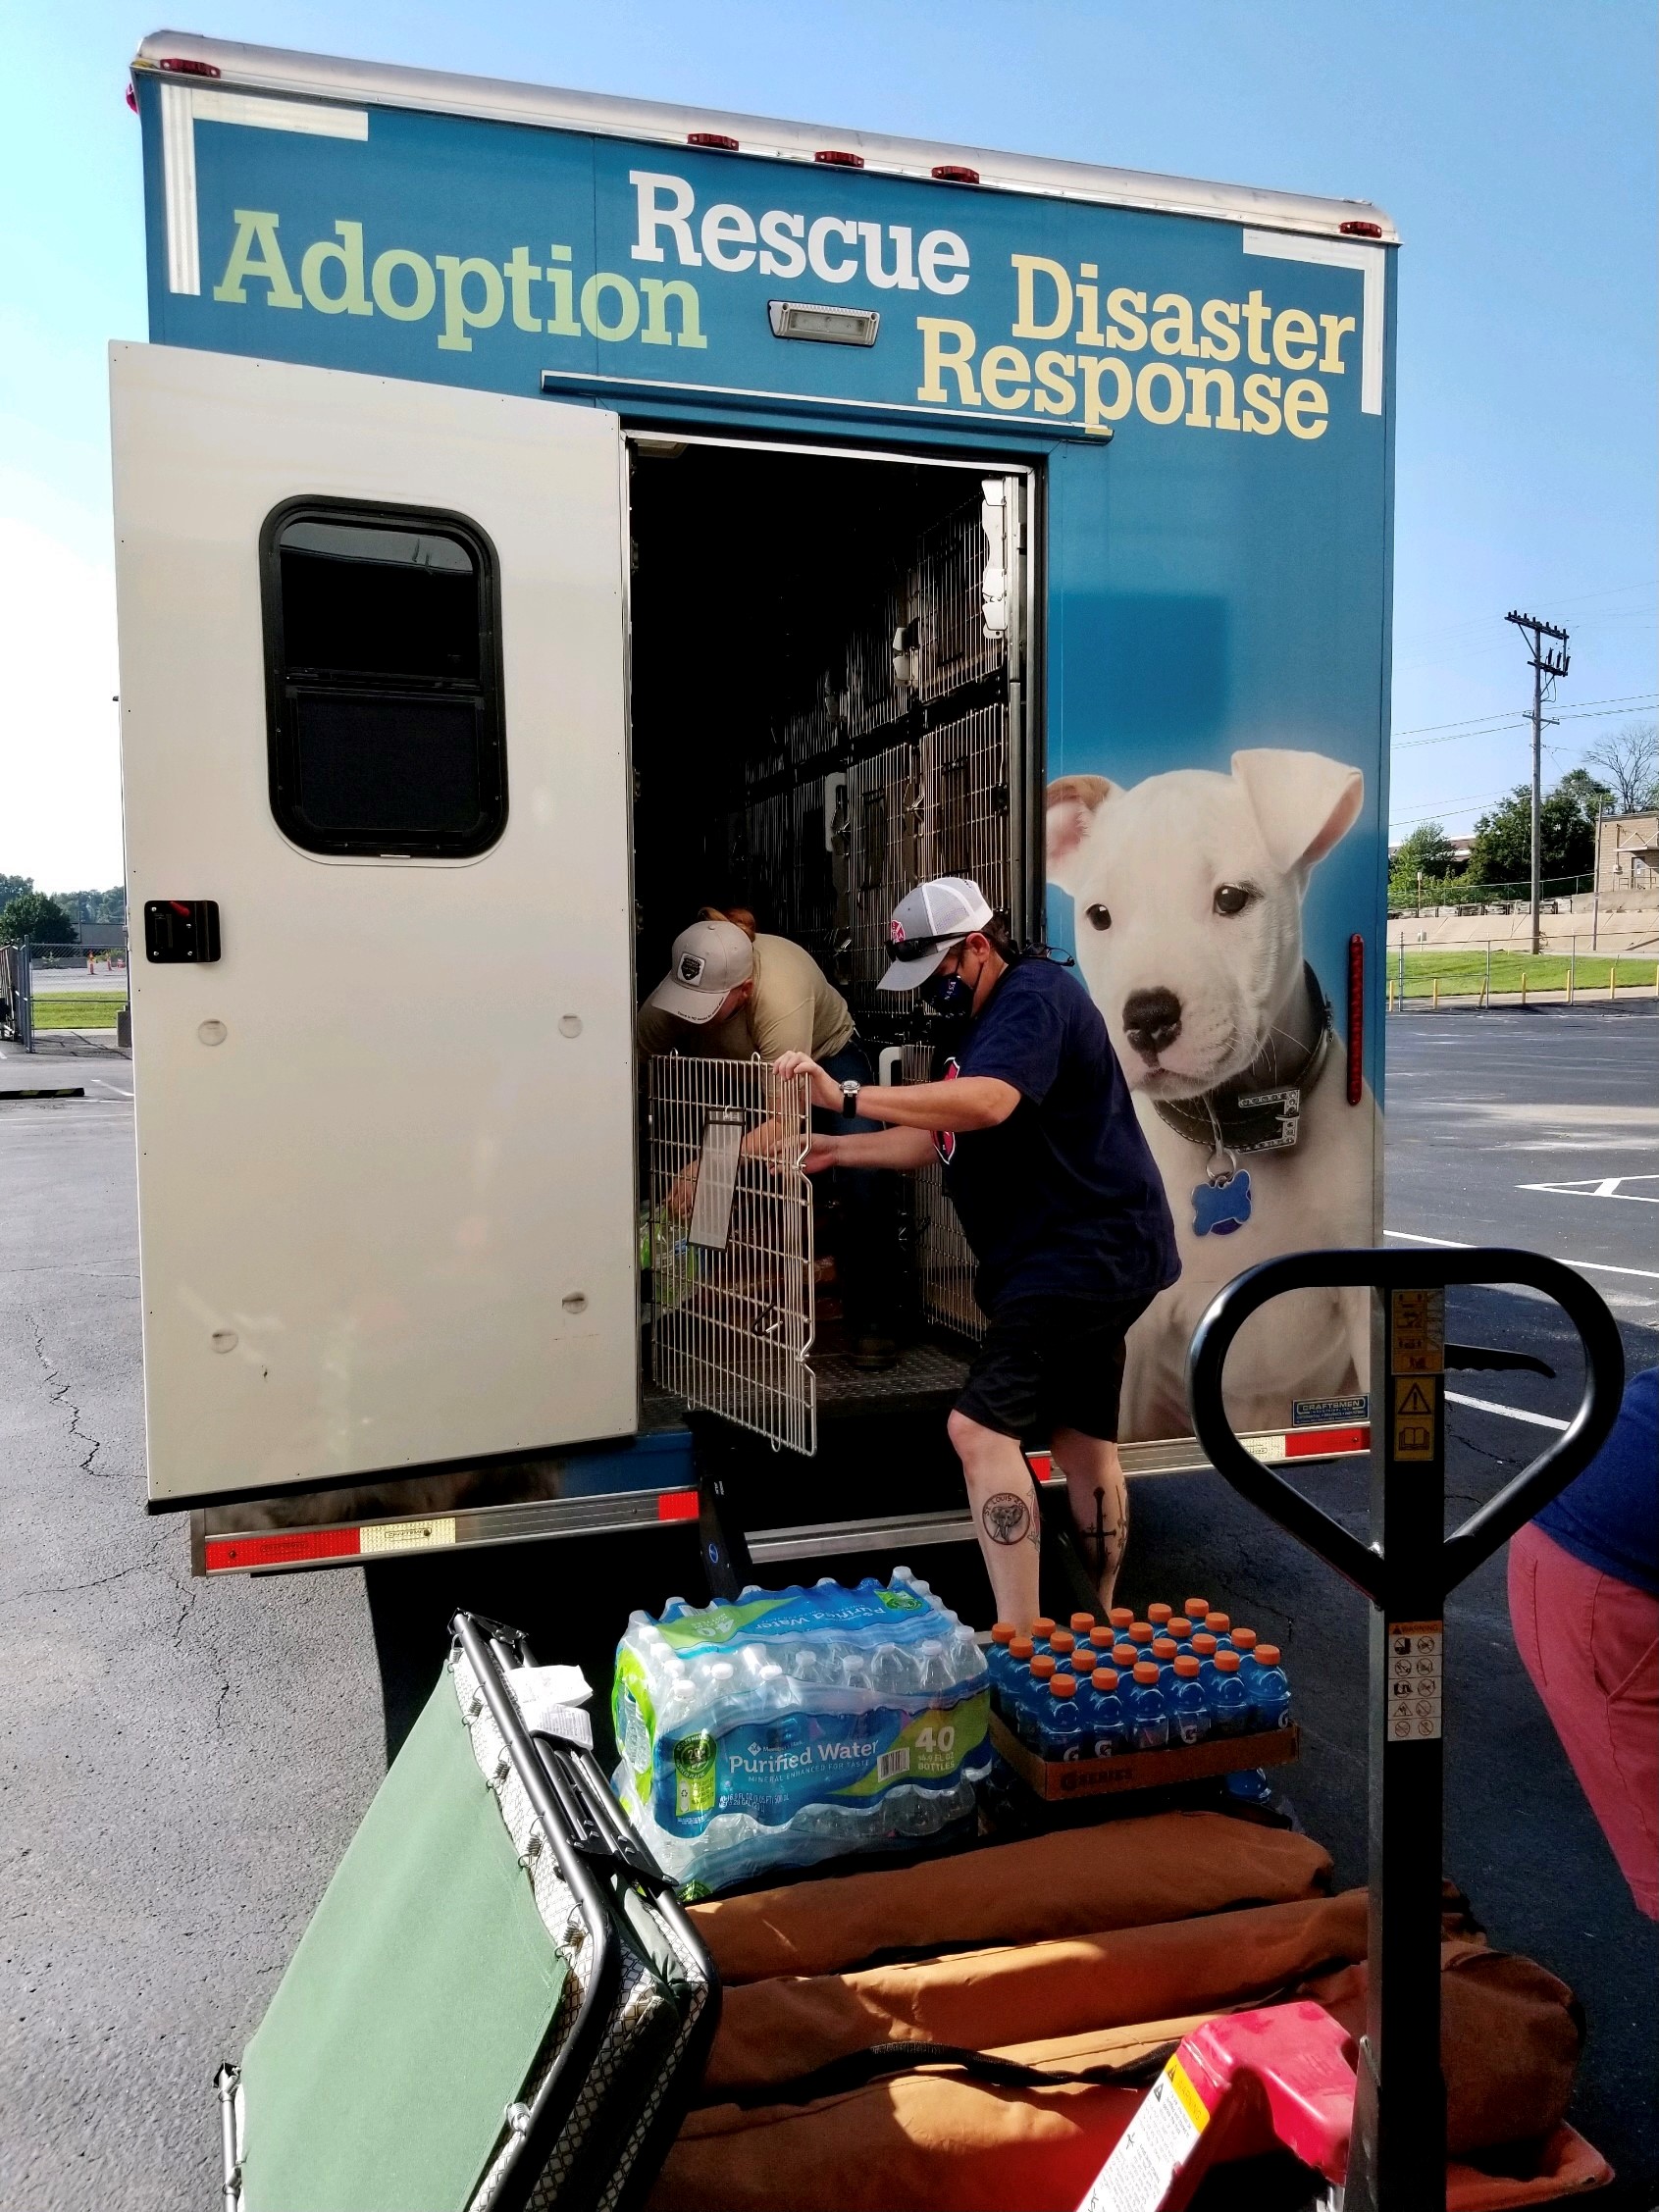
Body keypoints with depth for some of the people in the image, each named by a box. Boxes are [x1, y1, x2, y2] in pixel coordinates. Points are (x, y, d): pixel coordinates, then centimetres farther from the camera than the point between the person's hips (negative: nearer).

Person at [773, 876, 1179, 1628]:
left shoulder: (1035, 996, -16)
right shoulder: (987, 1022, 18)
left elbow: (987, 1103, -35)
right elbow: (940, 1138, 18)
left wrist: (845, 1095, -37)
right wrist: (837, 1151, 6)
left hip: (1087, 1252, -11)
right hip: (1088, 1258, 11)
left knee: (981, 1427, -16)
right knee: (1081, 1438, 18)